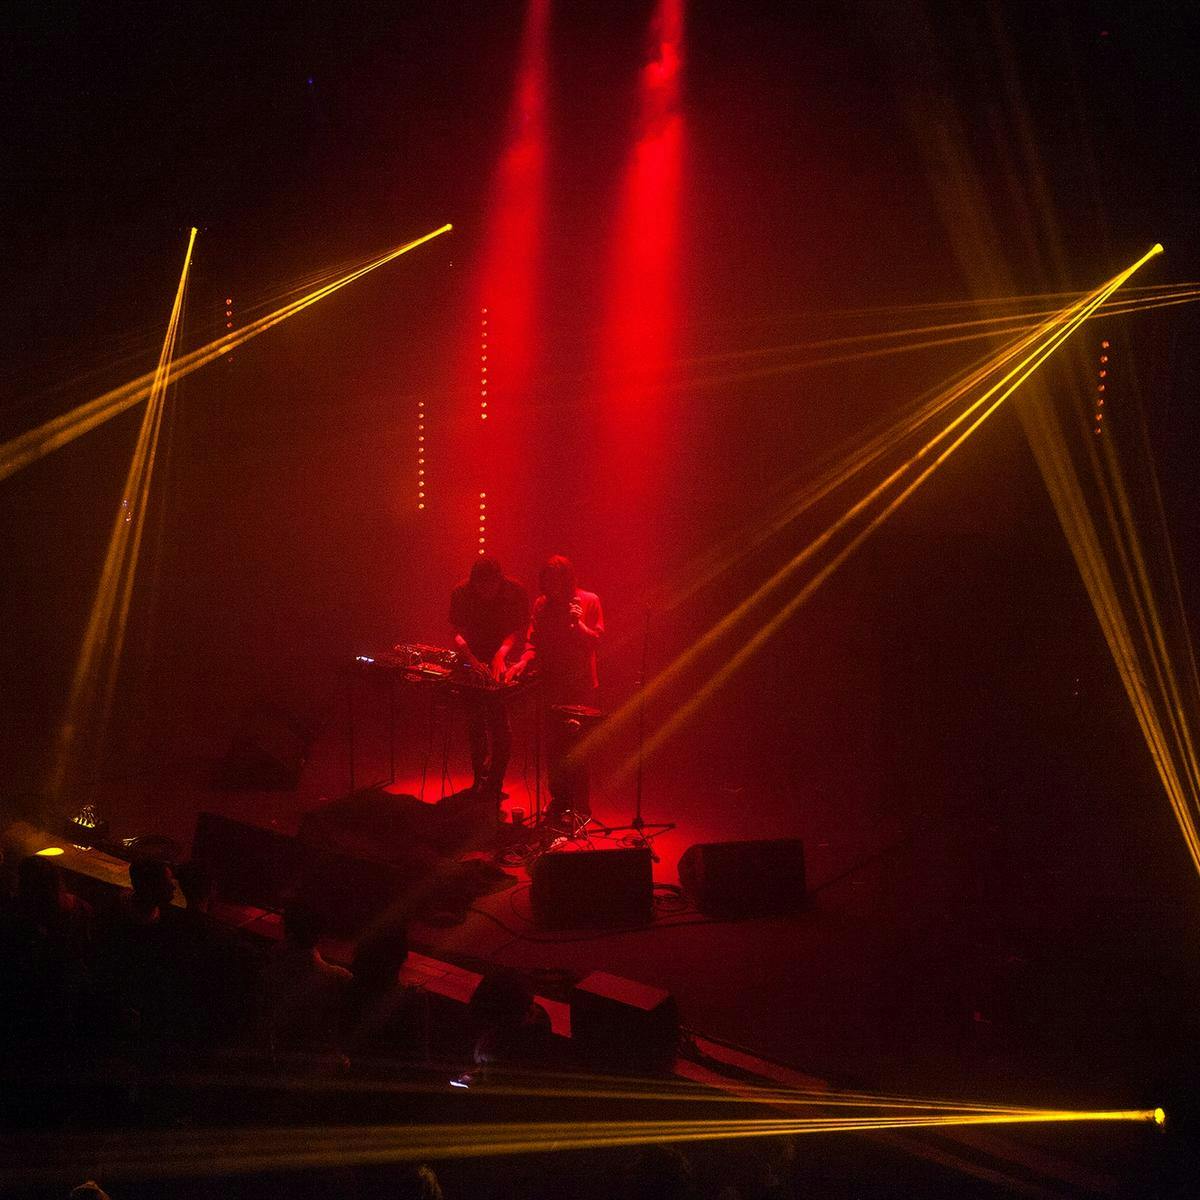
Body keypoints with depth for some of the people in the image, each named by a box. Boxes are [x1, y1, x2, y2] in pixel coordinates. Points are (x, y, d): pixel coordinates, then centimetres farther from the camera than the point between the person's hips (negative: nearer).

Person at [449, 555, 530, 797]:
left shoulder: (515, 593, -11)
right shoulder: (461, 594, -5)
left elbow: (518, 631, -14)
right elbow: (458, 633, -8)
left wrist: (501, 654, -32)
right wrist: (471, 659, -26)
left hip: (505, 665, -2)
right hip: (473, 664, 3)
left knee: (500, 725, -10)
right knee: (475, 722, 6)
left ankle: (494, 784, -2)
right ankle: (480, 778, 20)